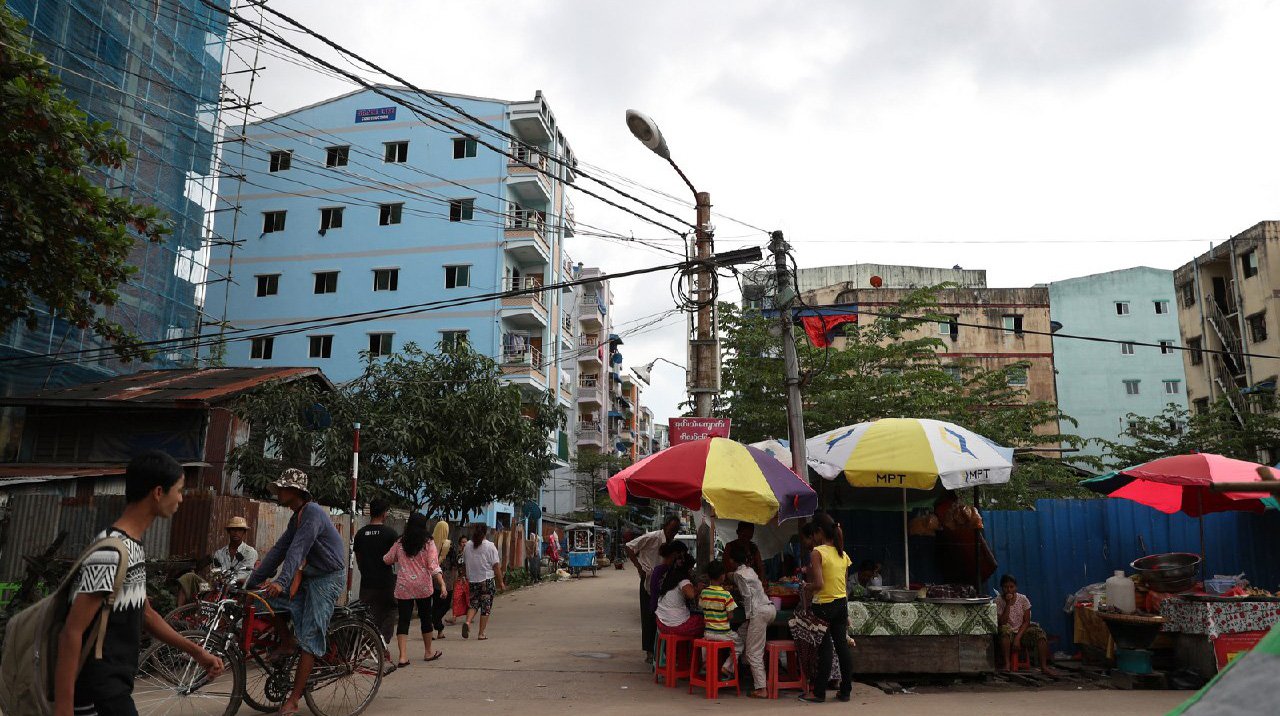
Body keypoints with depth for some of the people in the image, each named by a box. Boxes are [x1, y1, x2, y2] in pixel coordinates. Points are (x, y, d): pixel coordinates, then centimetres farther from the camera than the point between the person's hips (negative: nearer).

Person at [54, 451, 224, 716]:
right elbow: (71, 634, -23)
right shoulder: (111, 552, -21)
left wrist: (196, 651, 19)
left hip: (114, 685, 9)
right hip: (98, 692, -9)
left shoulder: (133, 547, 10)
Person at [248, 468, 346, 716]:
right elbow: (279, 549, 12)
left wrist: (282, 582, -38)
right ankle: (286, 642, 13)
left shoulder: (313, 513, -17)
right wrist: (252, 581, 8)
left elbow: (297, 550, -28)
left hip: (328, 579, -9)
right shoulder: (297, 517, 13)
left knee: (309, 640, -9)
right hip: (309, 577, 9)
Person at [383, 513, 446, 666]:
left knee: (403, 620, 2)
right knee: (425, 618, 14)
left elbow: (387, 560, 12)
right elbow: (433, 566, -13)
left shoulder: (399, 543, 2)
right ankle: (428, 652, 26)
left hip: (403, 587, 1)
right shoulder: (428, 543, -5)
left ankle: (403, 656, -9)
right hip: (423, 587, -1)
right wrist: (442, 584, -15)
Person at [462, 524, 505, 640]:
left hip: (472, 580, 4)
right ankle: (481, 634, 5)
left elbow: (465, 561, 11)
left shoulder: (468, 545, 2)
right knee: (486, 607, 5)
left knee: (473, 604, 16)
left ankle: (467, 622, -10)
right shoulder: (490, 546, -9)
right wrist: (501, 582, -1)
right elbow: (496, 566, -8)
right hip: (487, 580, -3)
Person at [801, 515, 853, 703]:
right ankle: (845, 690, 17)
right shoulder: (843, 555, 7)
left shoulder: (817, 553, -14)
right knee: (842, 645, 10)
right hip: (842, 603, 6)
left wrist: (806, 587, -3)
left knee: (824, 648, 0)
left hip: (824, 606, -6)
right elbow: (843, 583, 11)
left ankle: (819, 693, 8)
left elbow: (818, 584, -21)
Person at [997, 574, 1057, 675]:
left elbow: (1027, 621, -6)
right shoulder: (998, 602, -9)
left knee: (1040, 633, -26)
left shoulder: (1023, 599, -4)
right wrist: (1008, 604, -24)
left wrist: (1018, 637, -19)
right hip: (1009, 631, -2)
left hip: (1023, 630, 2)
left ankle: (1044, 666, -20)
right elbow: (1001, 622, -18)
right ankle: (1007, 663, -28)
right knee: (1005, 630, -38)